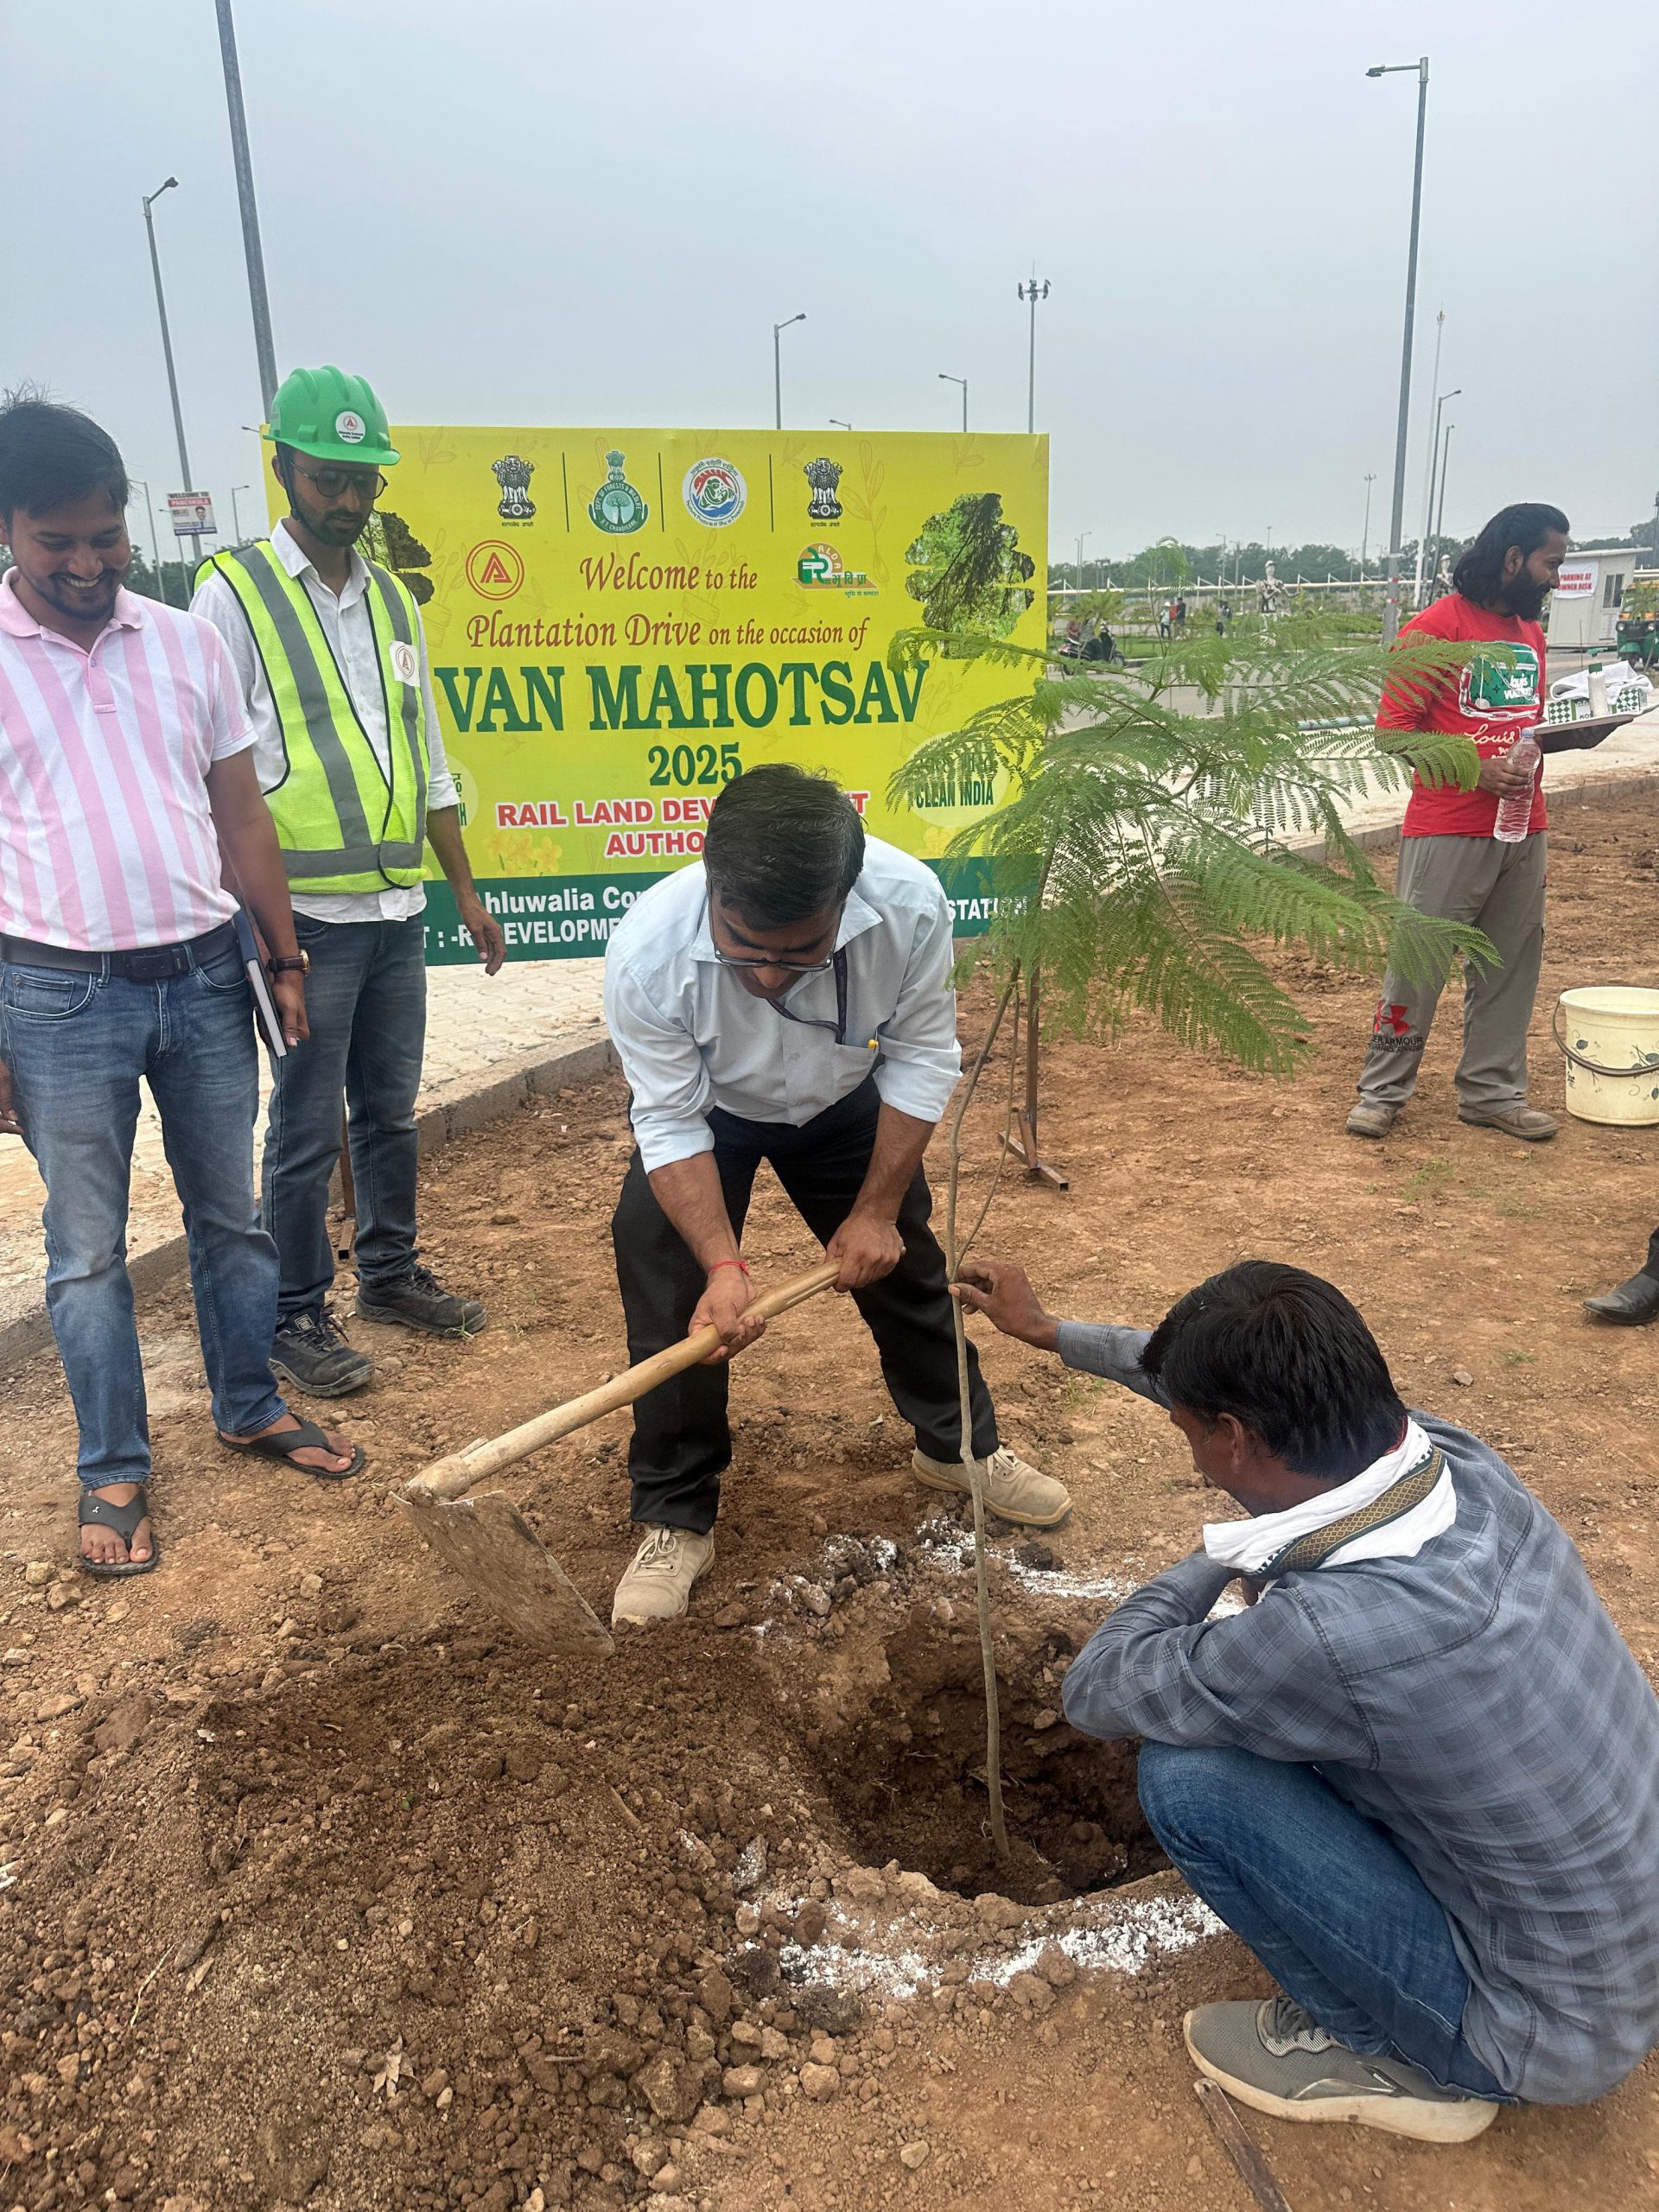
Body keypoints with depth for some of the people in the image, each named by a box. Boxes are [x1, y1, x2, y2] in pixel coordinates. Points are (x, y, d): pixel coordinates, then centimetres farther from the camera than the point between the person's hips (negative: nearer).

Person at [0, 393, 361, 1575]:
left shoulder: (187, 644, 5)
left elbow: (241, 815, 10)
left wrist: (285, 959, 8)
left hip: (204, 975, 3)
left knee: (232, 1214, 15)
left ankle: (253, 1407, 33)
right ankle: (116, 1472, 21)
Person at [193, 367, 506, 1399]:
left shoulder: (393, 600, 13)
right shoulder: (233, 594, -5)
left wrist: (466, 891, 17)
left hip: (398, 911, 6)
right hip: (307, 914, -5)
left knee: (391, 1110, 16)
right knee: (308, 1129, 2)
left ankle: (391, 1270, 33)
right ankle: (297, 1317, 17)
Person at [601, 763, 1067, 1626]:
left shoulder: (910, 906, -37)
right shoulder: (646, 952, -39)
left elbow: (920, 1061, -21)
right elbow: (673, 1127, -27)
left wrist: (876, 1210, -17)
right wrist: (724, 1265, -34)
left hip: (840, 1101, 2)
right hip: (702, 1110, -1)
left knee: (903, 1262, 12)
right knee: (671, 1306, -8)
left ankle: (959, 1447, 37)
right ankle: (674, 1519, 13)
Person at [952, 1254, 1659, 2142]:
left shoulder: (1327, 1635, -37)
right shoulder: (1453, 1458, -15)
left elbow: (1094, 1692, -18)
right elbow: (1265, 1385, 5)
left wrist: (1217, 1558, -4)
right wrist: (1050, 1330, 15)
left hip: (1555, 2035, -7)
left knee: (1185, 1775, -17)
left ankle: (1390, 2056, 7)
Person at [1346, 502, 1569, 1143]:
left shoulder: (1531, 634, 16)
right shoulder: (1436, 626, -7)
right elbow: (1394, 726, -10)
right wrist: (1475, 770, -18)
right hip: (1447, 833, -7)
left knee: (1509, 969, 9)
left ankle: (1492, 1091, 20)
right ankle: (1382, 1091, 9)